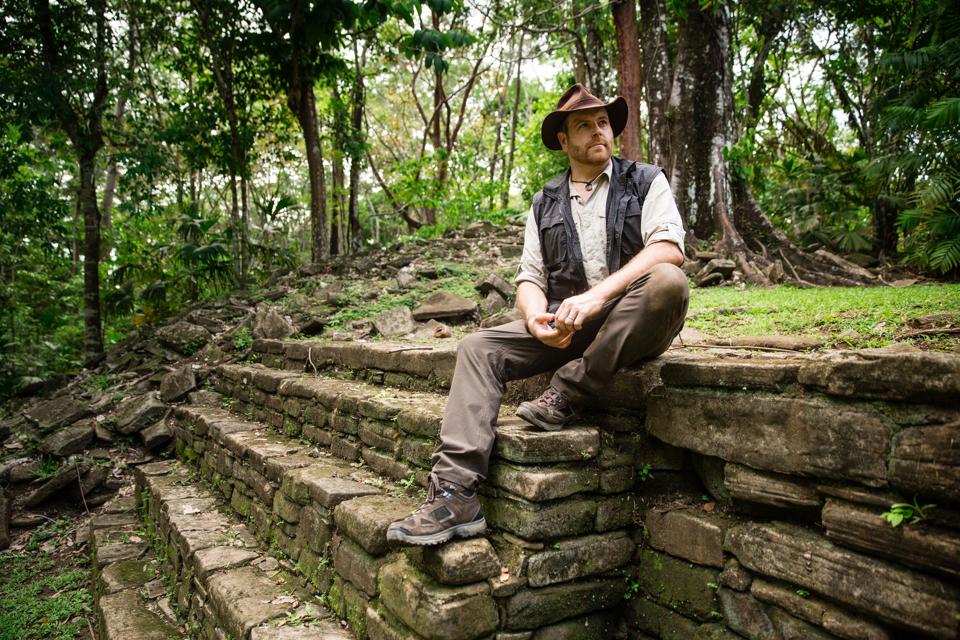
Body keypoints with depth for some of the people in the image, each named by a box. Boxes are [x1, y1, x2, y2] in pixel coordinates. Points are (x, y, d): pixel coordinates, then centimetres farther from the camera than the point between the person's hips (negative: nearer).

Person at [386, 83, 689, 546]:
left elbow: (669, 247, -12)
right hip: (565, 326, 3)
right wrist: (537, 317, -15)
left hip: (631, 326, -3)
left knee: (667, 280, -34)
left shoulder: (645, 182, 6)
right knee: (478, 348, -16)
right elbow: (530, 277, 10)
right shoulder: (545, 203, 16)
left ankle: (566, 394, -25)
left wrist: (598, 294, -26)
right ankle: (455, 494, -25)